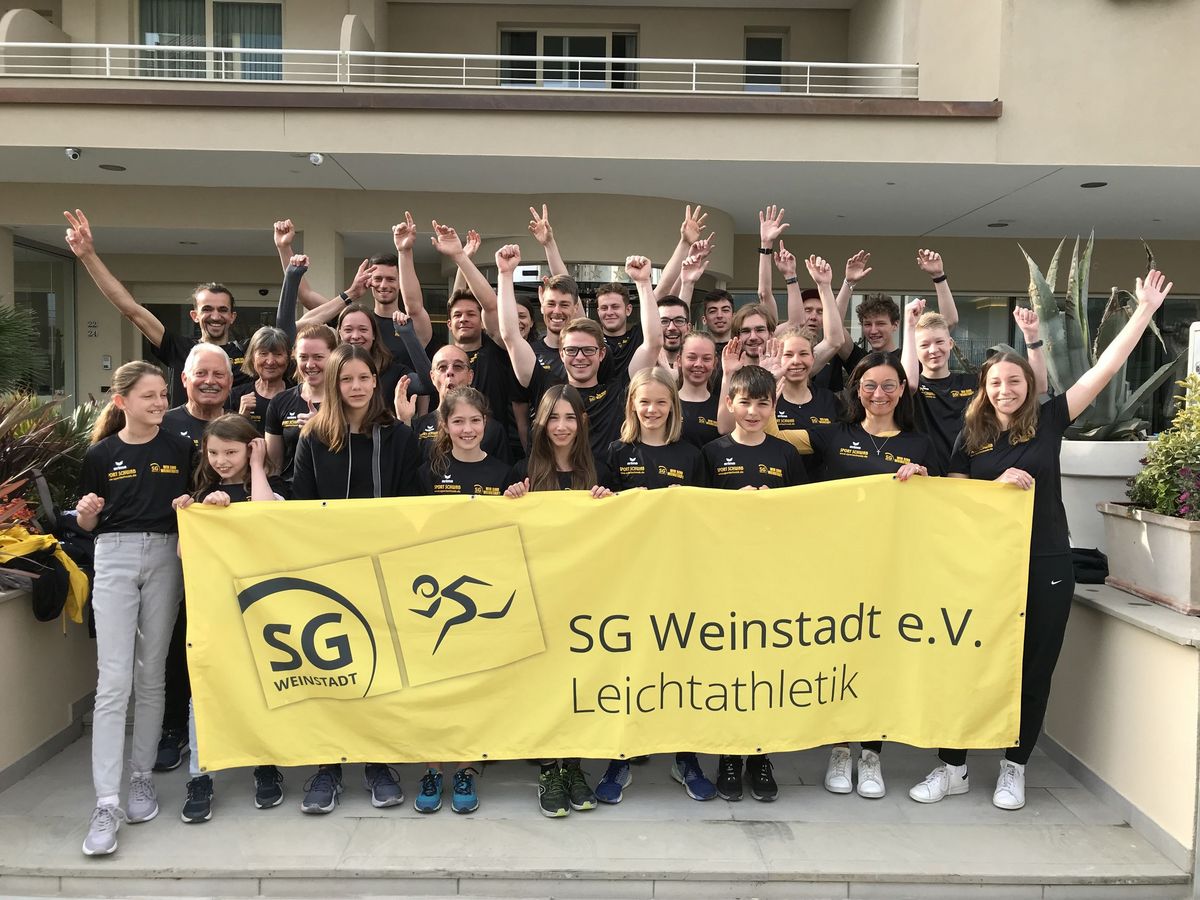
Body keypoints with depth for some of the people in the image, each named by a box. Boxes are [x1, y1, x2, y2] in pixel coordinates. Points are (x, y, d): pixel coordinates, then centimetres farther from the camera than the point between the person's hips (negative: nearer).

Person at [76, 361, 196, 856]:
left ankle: (142, 778, 22)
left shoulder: (180, 449, 4)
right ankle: (106, 803, -5)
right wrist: (86, 511, -14)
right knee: (113, 680, -7)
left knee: (151, 675, 9)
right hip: (115, 558, -1)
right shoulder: (101, 454, 3)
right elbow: (88, 523, 8)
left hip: (165, 558, 1)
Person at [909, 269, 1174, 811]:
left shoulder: (1048, 421, 1)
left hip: (1046, 566, 0)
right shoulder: (971, 436, 2)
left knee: (1034, 669, 8)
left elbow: (1105, 368, -3)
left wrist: (1145, 311, -4)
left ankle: (1014, 768, 24)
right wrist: (1000, 481, -17)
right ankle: (952, 767, 15)